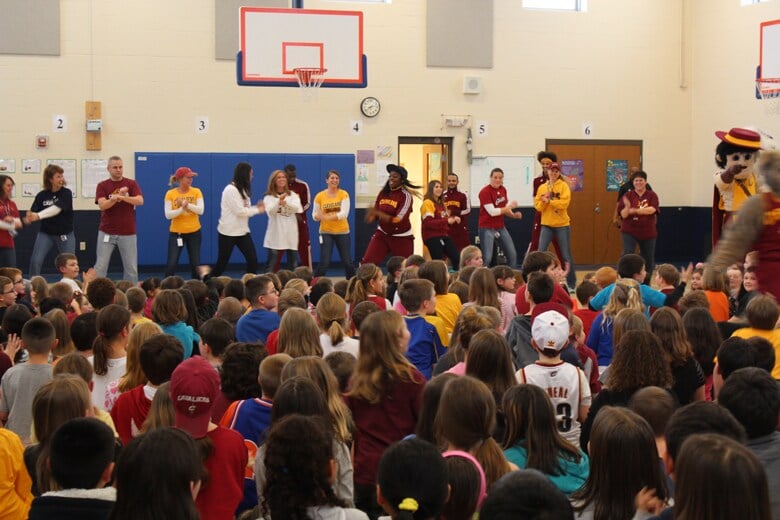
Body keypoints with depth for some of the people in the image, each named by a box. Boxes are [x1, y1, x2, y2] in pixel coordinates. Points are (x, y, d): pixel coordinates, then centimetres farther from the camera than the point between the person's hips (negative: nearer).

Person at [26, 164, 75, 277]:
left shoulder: (66, 193, -11)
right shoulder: (41, 195, -3)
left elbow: (57, 209, -27)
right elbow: (33, 212, -10)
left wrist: (38, 216, -40)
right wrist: (29, 217, -36)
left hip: (65, 234, -1)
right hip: (45, 233, 1)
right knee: (35, 261, -11)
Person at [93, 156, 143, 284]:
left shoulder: (131, 184, 3)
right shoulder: (102, 186, 2)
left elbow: (140, 201, -13)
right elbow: (102, 205, -13)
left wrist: (122, 197, -28)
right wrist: (118, 196, -26)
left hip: (128, 233, 1)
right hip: (106, 233, -1)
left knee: (131, 268, 4)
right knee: (100, 267, -1)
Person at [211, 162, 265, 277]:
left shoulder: (242, 190, 13)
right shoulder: (230, 190, -16)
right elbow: (239, 211, -20)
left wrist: (256, 207, -4)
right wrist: (257, 210, -11)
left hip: (242, 231, 8)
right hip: (228, 232, -8)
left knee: (252, 259, -3)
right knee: (222, 262, 1)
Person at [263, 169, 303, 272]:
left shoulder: (293, 195, 9)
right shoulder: (269, 197, 2)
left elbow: (296, 208, -9)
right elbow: (270, 211, -15)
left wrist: (286, 203, -30)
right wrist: (279, 201, -34)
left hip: (291, 234, 3)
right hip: (276, 234, -3)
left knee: (293, 265, 10)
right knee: (272, 266, -4)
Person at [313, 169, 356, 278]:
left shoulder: (344, 194, -4)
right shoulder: (320, 196, -2)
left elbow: (344, 213, -15)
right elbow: (315, 215, 3)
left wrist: (328, 216, -28)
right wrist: (317, 216, -23)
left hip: (342, 232, 1)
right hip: (326, 232, -1)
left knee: (347, 262, 6)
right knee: (324, 262, -9)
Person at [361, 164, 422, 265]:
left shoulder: (406, 196, -17)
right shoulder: (383, 193, -1)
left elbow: (398, 220, -24)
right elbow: (376, 212, 10)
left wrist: (377, 213, -29)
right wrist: (372, 216, -15)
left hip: (402, 238, -4)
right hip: (382, 234, 4)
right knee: (366, 263, -8)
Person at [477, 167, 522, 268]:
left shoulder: (503, 189, 6)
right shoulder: (485, 192, -16)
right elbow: (492, 211, -20)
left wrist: (513, 215, -6)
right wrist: (510, 206, -14)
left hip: (501, 227, 7)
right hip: (487, 228, -7)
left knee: (512, 254, 9)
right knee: (487, 257, -11)